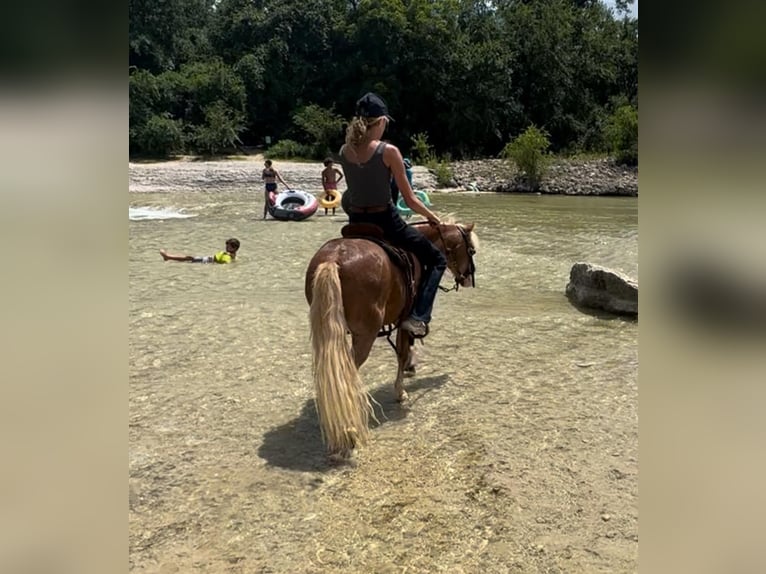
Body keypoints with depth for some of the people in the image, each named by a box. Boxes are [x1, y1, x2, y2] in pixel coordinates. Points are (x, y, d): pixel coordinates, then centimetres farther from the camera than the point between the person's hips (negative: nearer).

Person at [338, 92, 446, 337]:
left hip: (356, 223, 5)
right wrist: (432, 217, 6)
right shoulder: (388, 151, -14)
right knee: (437, 259, 13)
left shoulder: (344, 151, 1)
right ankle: (417, 317, -1)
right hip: (385, 222, -5)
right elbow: (410, 200, -10)